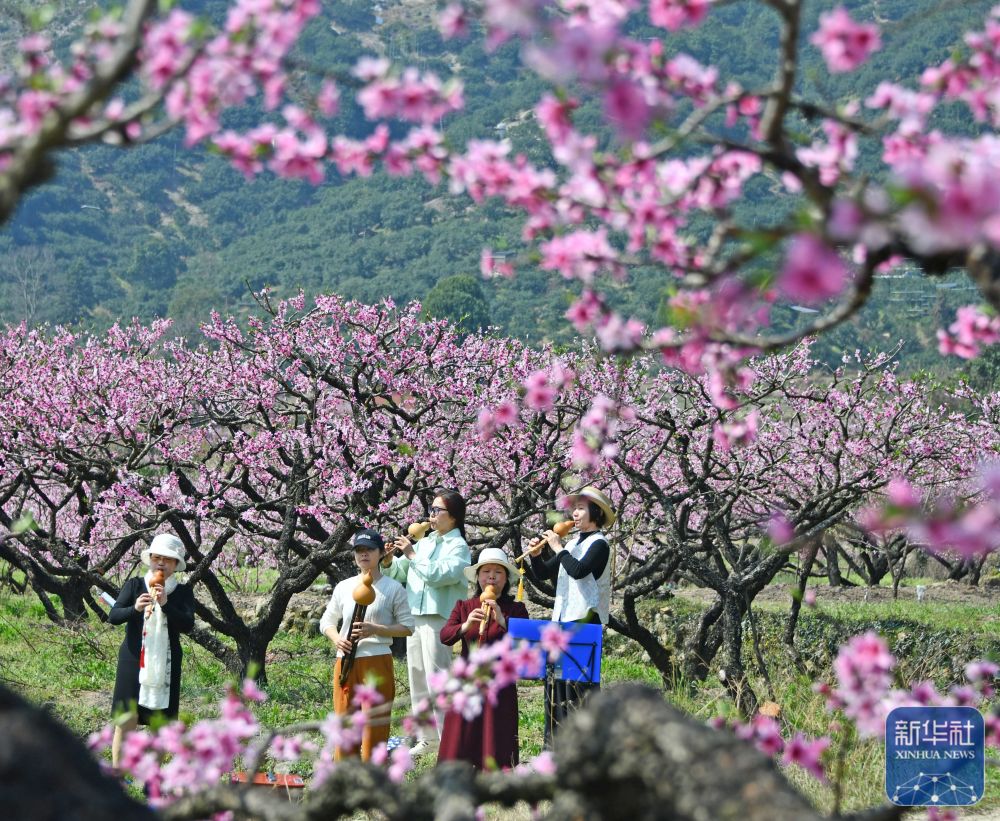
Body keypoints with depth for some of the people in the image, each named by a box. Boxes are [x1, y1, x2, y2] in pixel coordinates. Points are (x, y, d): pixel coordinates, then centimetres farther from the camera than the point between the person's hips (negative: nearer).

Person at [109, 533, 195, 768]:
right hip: (134, 660, -1)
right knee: (125, 721, -5)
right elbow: (113, 616, -4)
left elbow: (188, 625, -9)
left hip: (166, 665, 1)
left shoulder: (182, 592, 4)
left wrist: (165, 604, -23)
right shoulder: (134, 585, 4)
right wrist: (134, 609, -24)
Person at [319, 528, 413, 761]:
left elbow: (407, 626, 0)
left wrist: (375, 630, -15)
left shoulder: (393, 588, 1)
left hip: (377, 661, -4)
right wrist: (336, 639, -5)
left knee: (375, 725, -4)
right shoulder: (344, 587, 11)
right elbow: (327, 621, 18)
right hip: (345, 662, 4)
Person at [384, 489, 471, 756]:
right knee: (417, 679, 11)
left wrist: (412, 555, -15)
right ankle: (426, 737, 19)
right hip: (414, 616, 8)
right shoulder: (424, 542, 16)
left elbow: (439, 575, -19)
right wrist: (388, 562, -1)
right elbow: (400, 573, 19)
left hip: (438, 618, -8)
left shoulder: (458, 547, -4)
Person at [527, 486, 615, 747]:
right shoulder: (572, 543, 16)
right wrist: (536, 555, 1)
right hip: (562, 618, 9)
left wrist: (558, 548, -14)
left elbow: (578, 570, -24)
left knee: (579, 679, -12)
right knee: (556, 677, 10)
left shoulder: (599, 544, -8)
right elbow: (544, 573, 19)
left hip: (585, 620, -9)